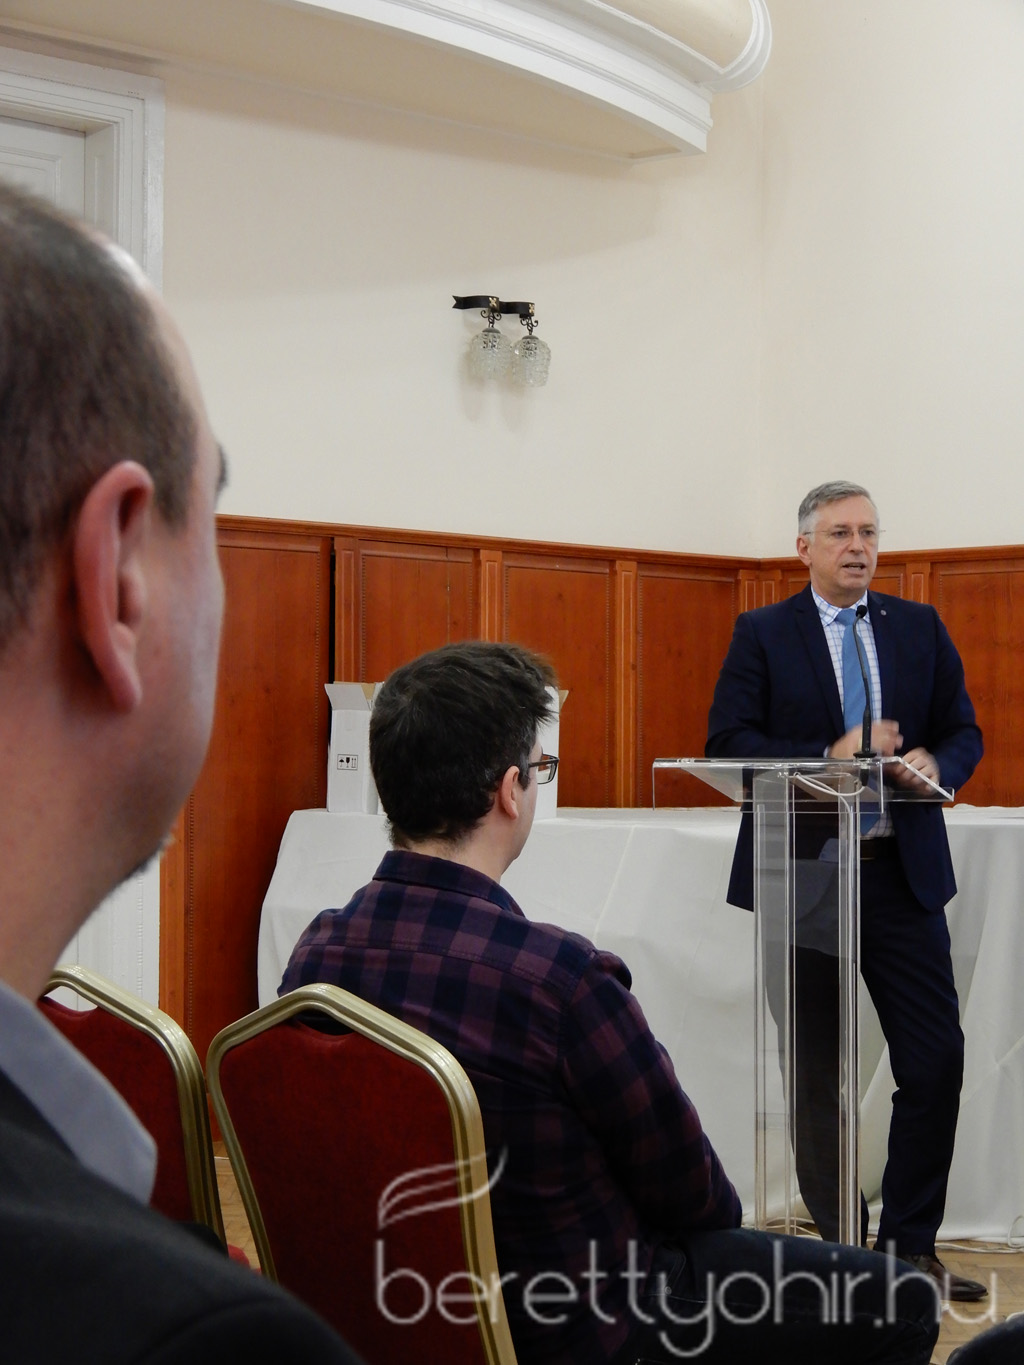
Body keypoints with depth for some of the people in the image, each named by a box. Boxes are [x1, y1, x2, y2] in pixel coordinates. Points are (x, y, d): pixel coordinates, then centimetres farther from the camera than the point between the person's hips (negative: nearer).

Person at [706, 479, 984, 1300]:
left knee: (937, 1063, -2)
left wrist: (933, 765, -13)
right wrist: (828, 759, -18)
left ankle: (910, 1246, 12)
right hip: (803, 877, -2)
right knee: (815, 1076, 7)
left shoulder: (920, 628, 10)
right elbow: (728, 744, -7)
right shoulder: (762, 634, 2)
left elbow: (964, 732, 10)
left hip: (903, 872, 2)